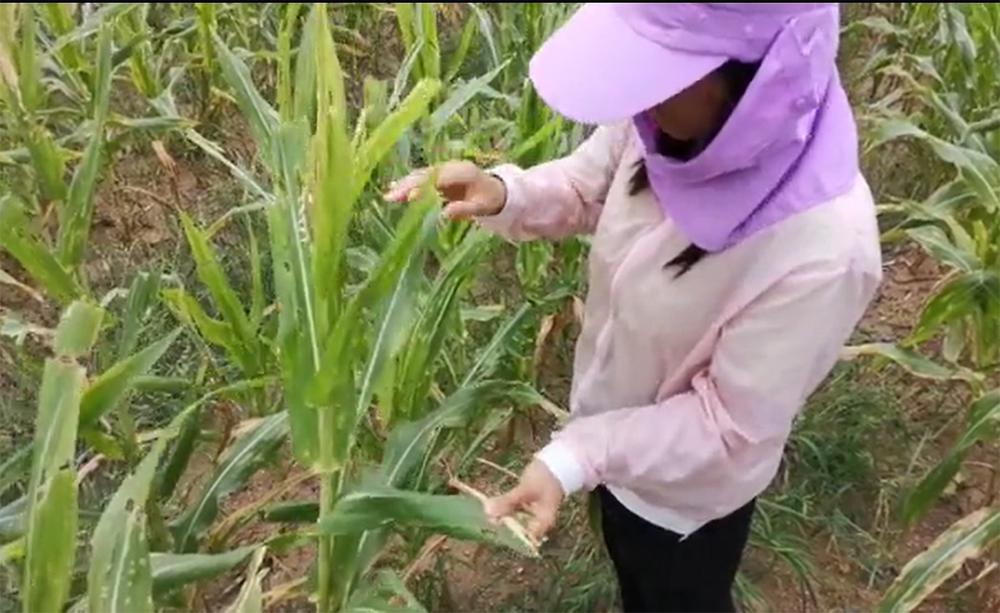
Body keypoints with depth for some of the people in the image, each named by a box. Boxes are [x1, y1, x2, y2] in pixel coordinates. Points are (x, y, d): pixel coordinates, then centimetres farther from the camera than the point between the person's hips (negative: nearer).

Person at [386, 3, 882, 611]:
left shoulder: (823, 250, -40)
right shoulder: (663, 120, -24)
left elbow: (732, 426, -28)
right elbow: (586, 190, -3)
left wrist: (572, 459, -34)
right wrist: (503, 195, -22)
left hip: (689, 489, -5)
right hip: (618, 421, 6)